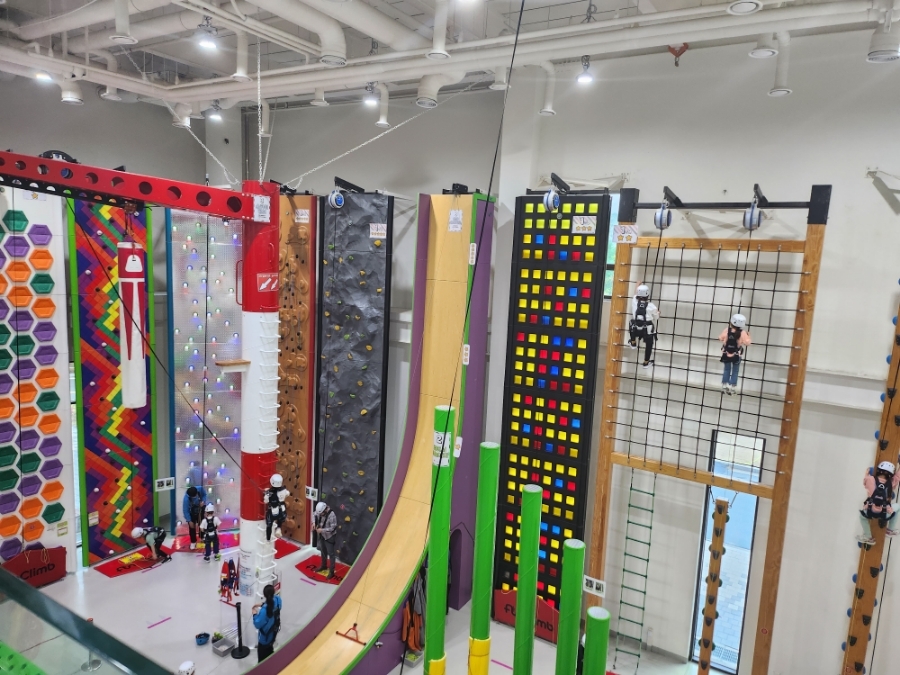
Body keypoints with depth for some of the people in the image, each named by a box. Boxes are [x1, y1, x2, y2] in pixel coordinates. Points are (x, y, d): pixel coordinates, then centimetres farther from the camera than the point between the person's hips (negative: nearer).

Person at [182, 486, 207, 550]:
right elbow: (185, 511, -28)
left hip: (200, 510, 3)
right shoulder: (186, 499, -38)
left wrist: (203, 501, -28)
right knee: (192, 527, 3)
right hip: (191, 513, -3)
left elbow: (204, 495, -8)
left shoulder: (200, 489, -32)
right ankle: (193, 542, 24)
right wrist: (189, 521, -25)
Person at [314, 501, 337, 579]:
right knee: (323, 552, 24)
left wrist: (322, 530, -25)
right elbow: (318, 521, 13)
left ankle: (331, 572, 11)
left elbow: (333, 528, -26)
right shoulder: (320, 513, -8)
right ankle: (324, 566, 44)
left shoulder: (331, 515, -29)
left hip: (329, 537, -7)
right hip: (322, 536, 7)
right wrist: (317, 526, -6)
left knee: (331, 554, 2)